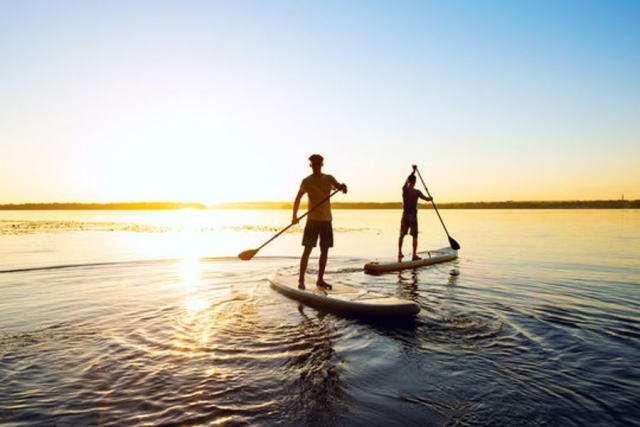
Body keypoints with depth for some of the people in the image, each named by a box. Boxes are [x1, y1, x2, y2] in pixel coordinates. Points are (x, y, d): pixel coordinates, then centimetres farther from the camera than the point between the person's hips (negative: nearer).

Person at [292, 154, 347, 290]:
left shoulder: (329, 178, 7)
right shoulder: (307, 181, -1)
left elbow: (340, 187, -5)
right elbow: (298, 198, -2)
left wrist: (342, 187, -30)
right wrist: (295, 216, -13)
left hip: (326, 219, 4)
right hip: (313, 219, -3)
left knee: (325, 250, 6)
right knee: (308, 249, -7)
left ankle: (320, 280, 17)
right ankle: (301, 280, -1)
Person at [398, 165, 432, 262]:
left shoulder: (404, 189, -2)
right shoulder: (417, 192, -11)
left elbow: (408, 179, 17)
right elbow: (426, 199, 1)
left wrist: (413, 171, 29)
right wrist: (430, 198, 24)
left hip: (405, 215, 4)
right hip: (413, 216, -4)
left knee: (402, 235, 15)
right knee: (415, 236, 3)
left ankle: (400, 253, 17)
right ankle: (414, 255, 4)